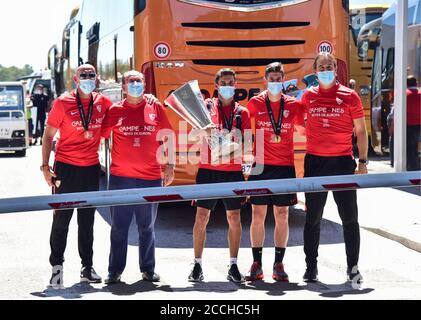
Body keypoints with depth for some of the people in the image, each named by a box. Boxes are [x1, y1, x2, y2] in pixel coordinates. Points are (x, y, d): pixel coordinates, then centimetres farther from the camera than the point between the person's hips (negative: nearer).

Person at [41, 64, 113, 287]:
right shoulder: (63, 103, -6)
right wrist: (45, 166, -9)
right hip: (66, 168, -3)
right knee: (61, 219, 1)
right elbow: (48, 136, -3)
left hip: (91, 168, 4)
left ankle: (87, 267, 20)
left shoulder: (102, 103, 3)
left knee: (87, 221, 12)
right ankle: (57, 266, 10)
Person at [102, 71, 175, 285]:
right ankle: (115, 271, 12)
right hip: (121, 178, -1)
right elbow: (100, 135, 4)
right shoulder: (115, 110, 2)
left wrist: (170, 165, 7)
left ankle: (148, 269, 22)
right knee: (119, 228, 4)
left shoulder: (155, 107, 4)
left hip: (150, 177, 1)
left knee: (147, 227, 12)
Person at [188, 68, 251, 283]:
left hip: (233, 171, 2)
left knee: (234, 217, 3)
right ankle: (197, 265, 6)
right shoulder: (207, 106, 6)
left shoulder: (242, 112, 10)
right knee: (202, 216, -2)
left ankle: (233, 266, 10)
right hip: (208, 169, -1)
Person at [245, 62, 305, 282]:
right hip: (261, 166, -1)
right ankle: (256, 263, 7)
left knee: (282, 216, 4)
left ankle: (279, 264, 11)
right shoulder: (255, 104, 2)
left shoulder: (293, 105, 4)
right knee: (258, 215, 1)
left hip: (285, 167, 1)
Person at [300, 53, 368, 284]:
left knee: (349, 217, 0)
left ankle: (353, 267, 9)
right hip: (315, 161, 2)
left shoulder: (349, 96, 0)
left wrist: (363, 161, -3)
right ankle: (311, 266, 17)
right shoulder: (308, 96, 6)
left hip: (343, 161, -2)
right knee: (313, 218, 7)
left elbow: (361, 131, 3)